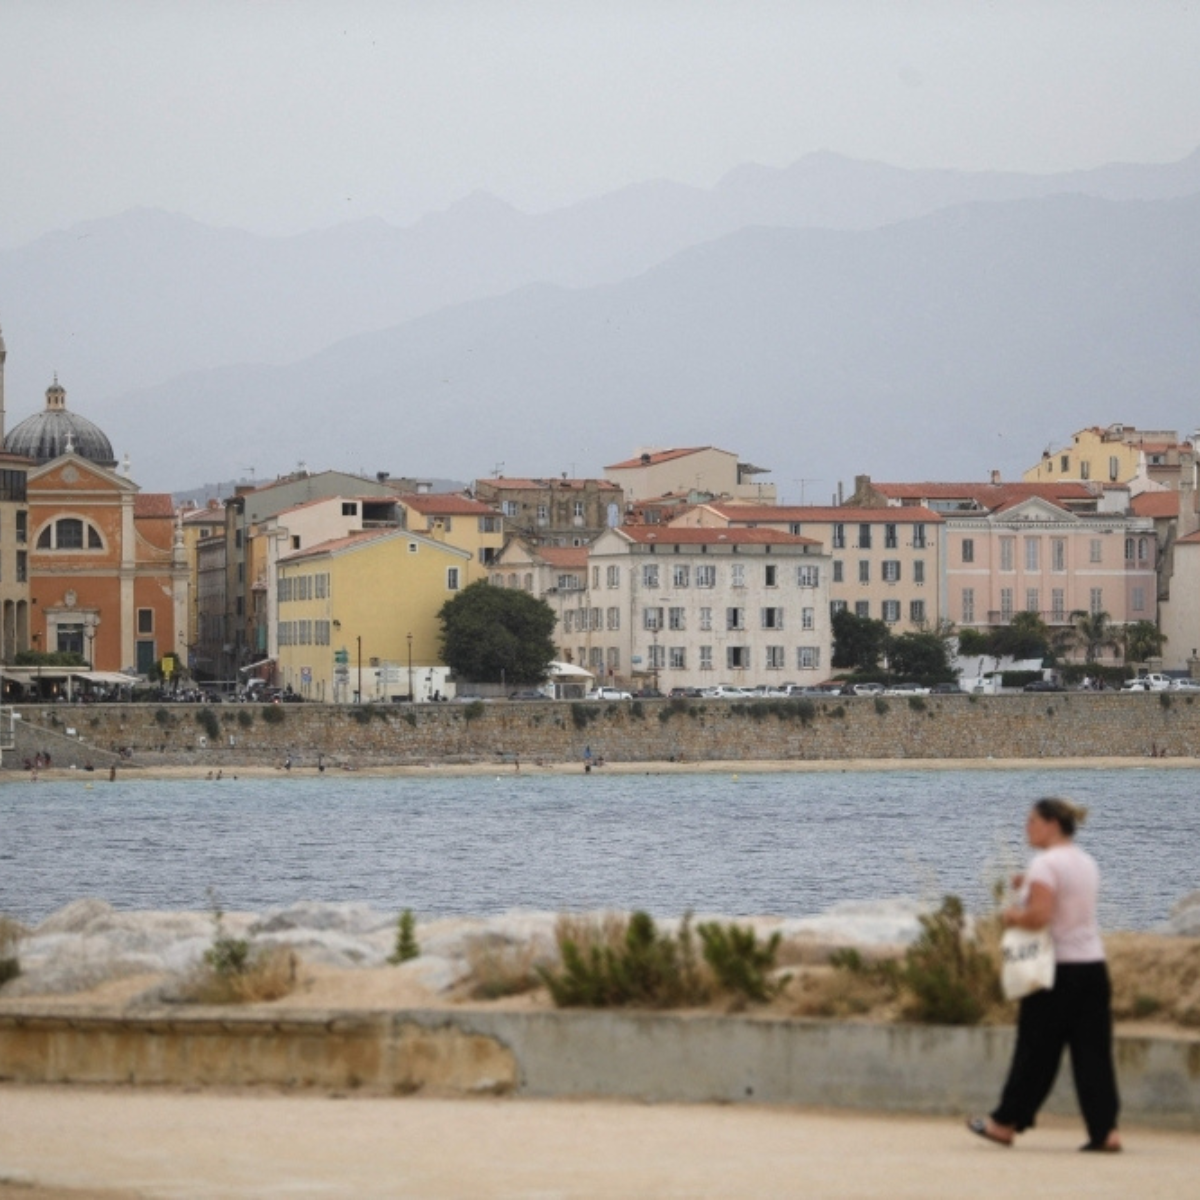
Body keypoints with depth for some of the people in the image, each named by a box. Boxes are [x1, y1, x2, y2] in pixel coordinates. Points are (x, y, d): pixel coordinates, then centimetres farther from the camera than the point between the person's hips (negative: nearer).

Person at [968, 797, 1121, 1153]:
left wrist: (1013, 916, -4)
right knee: (1093, 1051, 4)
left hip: (1058, 969, -7)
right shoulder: (1086, 863, 14)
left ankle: (1006, 1123, 14)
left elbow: (1039, 916, -23)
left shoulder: (1045, 864, -12)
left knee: (1036, 1050, 3)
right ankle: (1106, 1130, -3)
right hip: (1093, 964, 7)